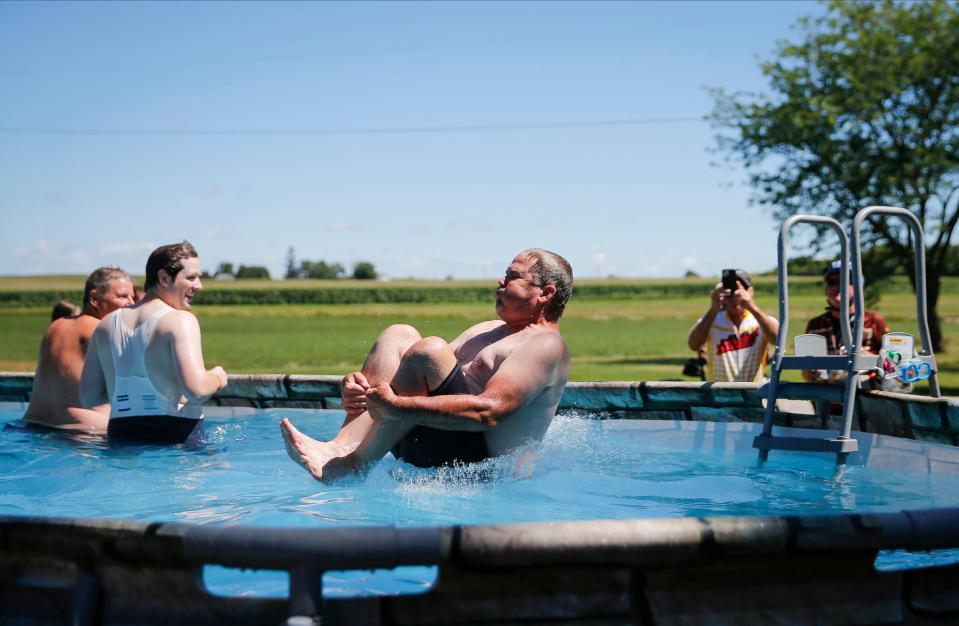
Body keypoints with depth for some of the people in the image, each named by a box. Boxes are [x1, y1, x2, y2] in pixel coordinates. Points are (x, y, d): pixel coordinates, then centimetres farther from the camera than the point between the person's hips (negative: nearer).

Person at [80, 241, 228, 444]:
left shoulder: (107, 324, 14)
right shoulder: (181, 320, -5)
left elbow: (88, 397, 13)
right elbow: (197, 390, -18)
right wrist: (217, 377, 3)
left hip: (120, 436, 6)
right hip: (176, 436, -6)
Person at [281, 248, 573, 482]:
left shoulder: (546, 345, -6)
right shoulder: (488, 330, 25)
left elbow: (488, 412, -23)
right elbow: (424, 378, 18)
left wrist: (396, 406, -27)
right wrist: (360, 385, -2)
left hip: (479, 464, -9)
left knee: (429, 350, -25)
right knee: (399, 334, 3)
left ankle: (351, 462, -23)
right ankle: (344, 446, -17)